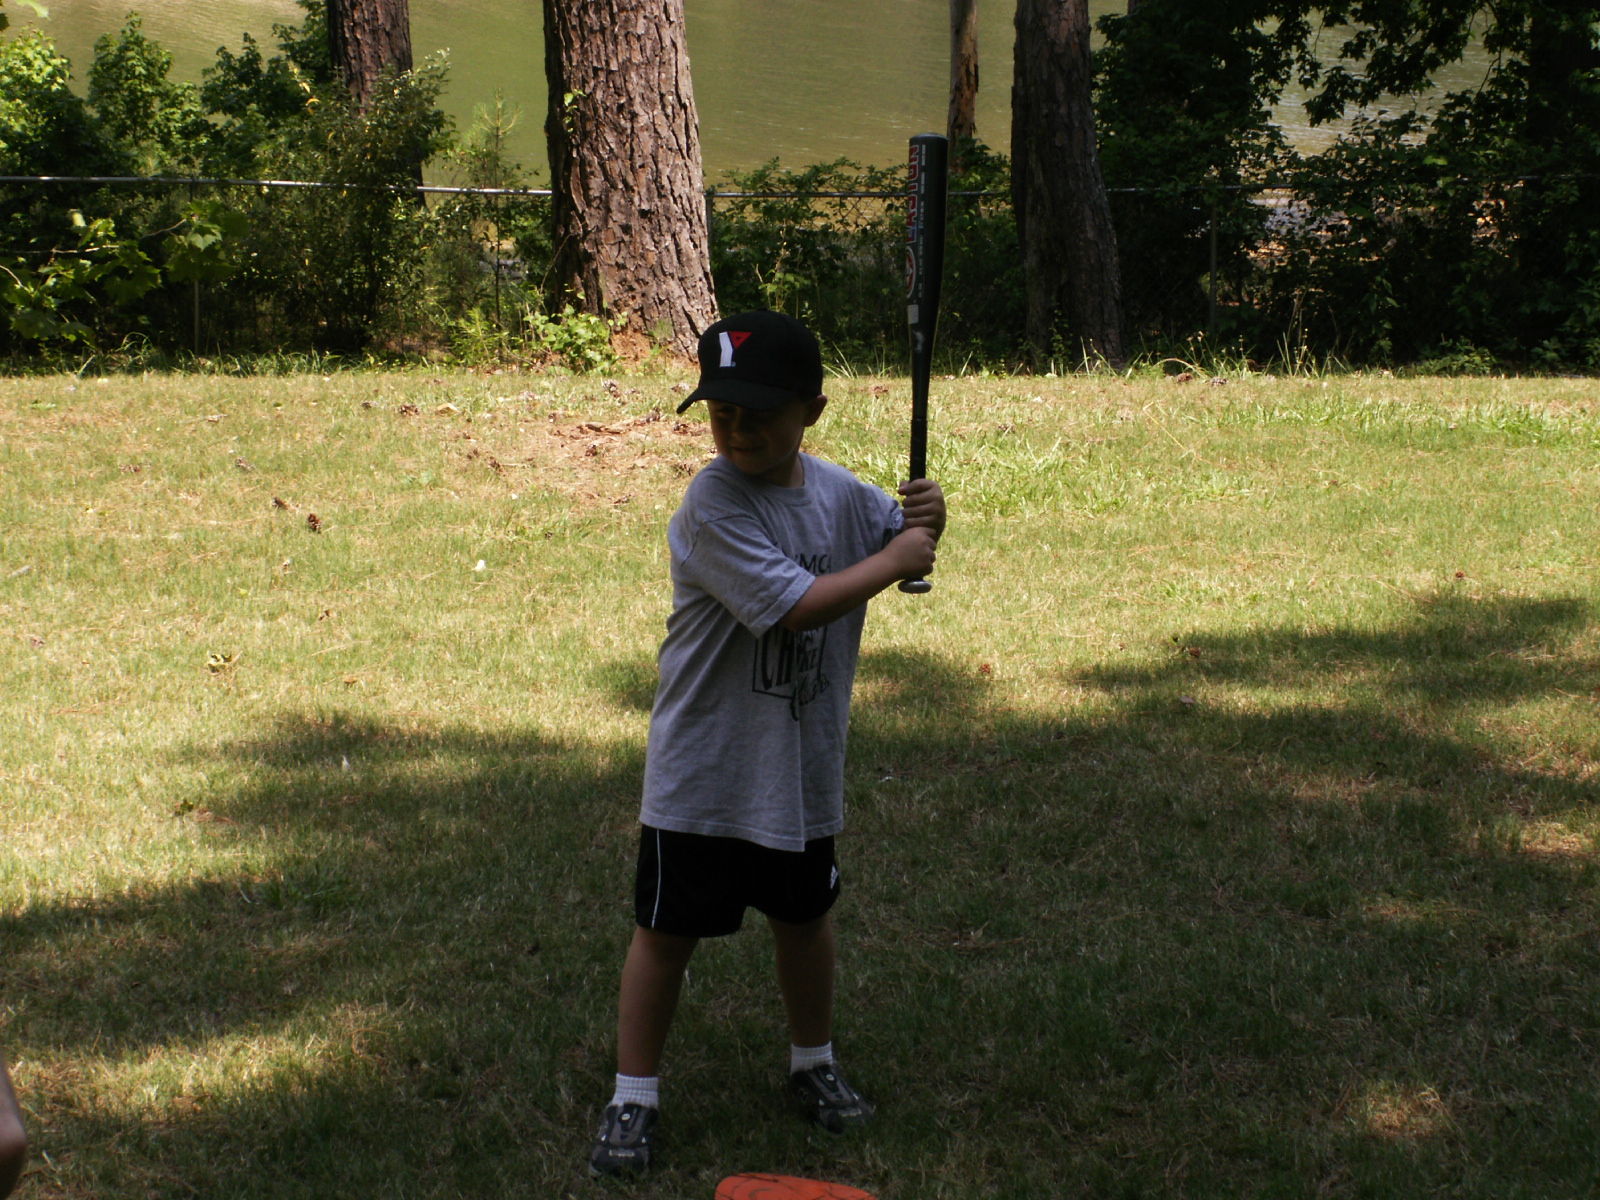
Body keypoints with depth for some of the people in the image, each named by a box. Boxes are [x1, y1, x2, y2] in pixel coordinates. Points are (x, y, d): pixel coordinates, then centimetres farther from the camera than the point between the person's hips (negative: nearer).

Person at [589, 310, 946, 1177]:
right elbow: (795, 606, -29)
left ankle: (812, 1063, 40)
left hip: (802, 769, 5)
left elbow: (901, 538, 16)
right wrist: (893, 559, -19)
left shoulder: (837, 492, -2)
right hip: (702, 771, -5)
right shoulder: (713, 505, -22)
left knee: (803, 915, 20)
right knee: (667, 930, 5)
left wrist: (925, 519, -8)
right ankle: (633, 1096, 18)